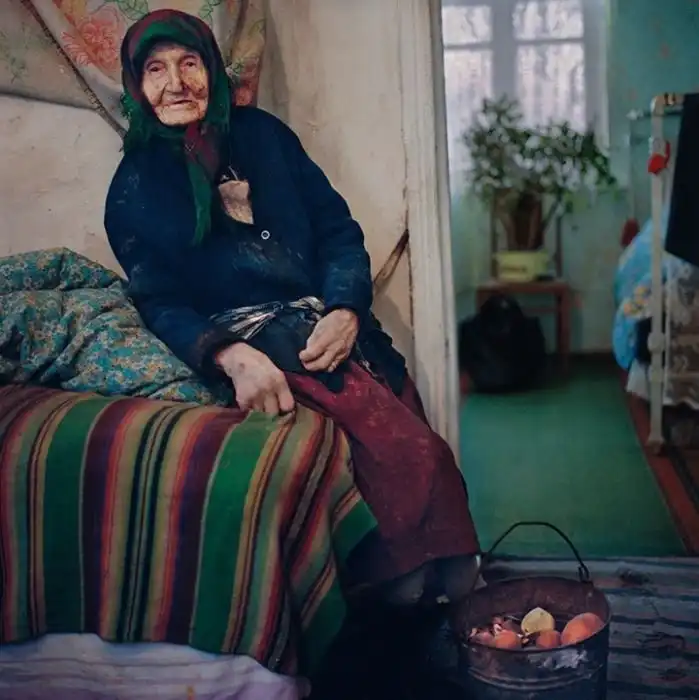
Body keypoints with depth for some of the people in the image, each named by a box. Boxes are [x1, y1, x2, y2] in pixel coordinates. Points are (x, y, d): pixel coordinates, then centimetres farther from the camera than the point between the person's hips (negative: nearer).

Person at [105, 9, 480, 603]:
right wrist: (233, 356, -20)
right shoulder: (136, 188, 8)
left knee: (409, 437, -23)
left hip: (332, 327, 4)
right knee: (407, 450, -27)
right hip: (255, 341, -4)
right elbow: (162, 303, 1)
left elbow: (338, 229, 11)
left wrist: (345, 312, -8)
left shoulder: (262, 133, 15)